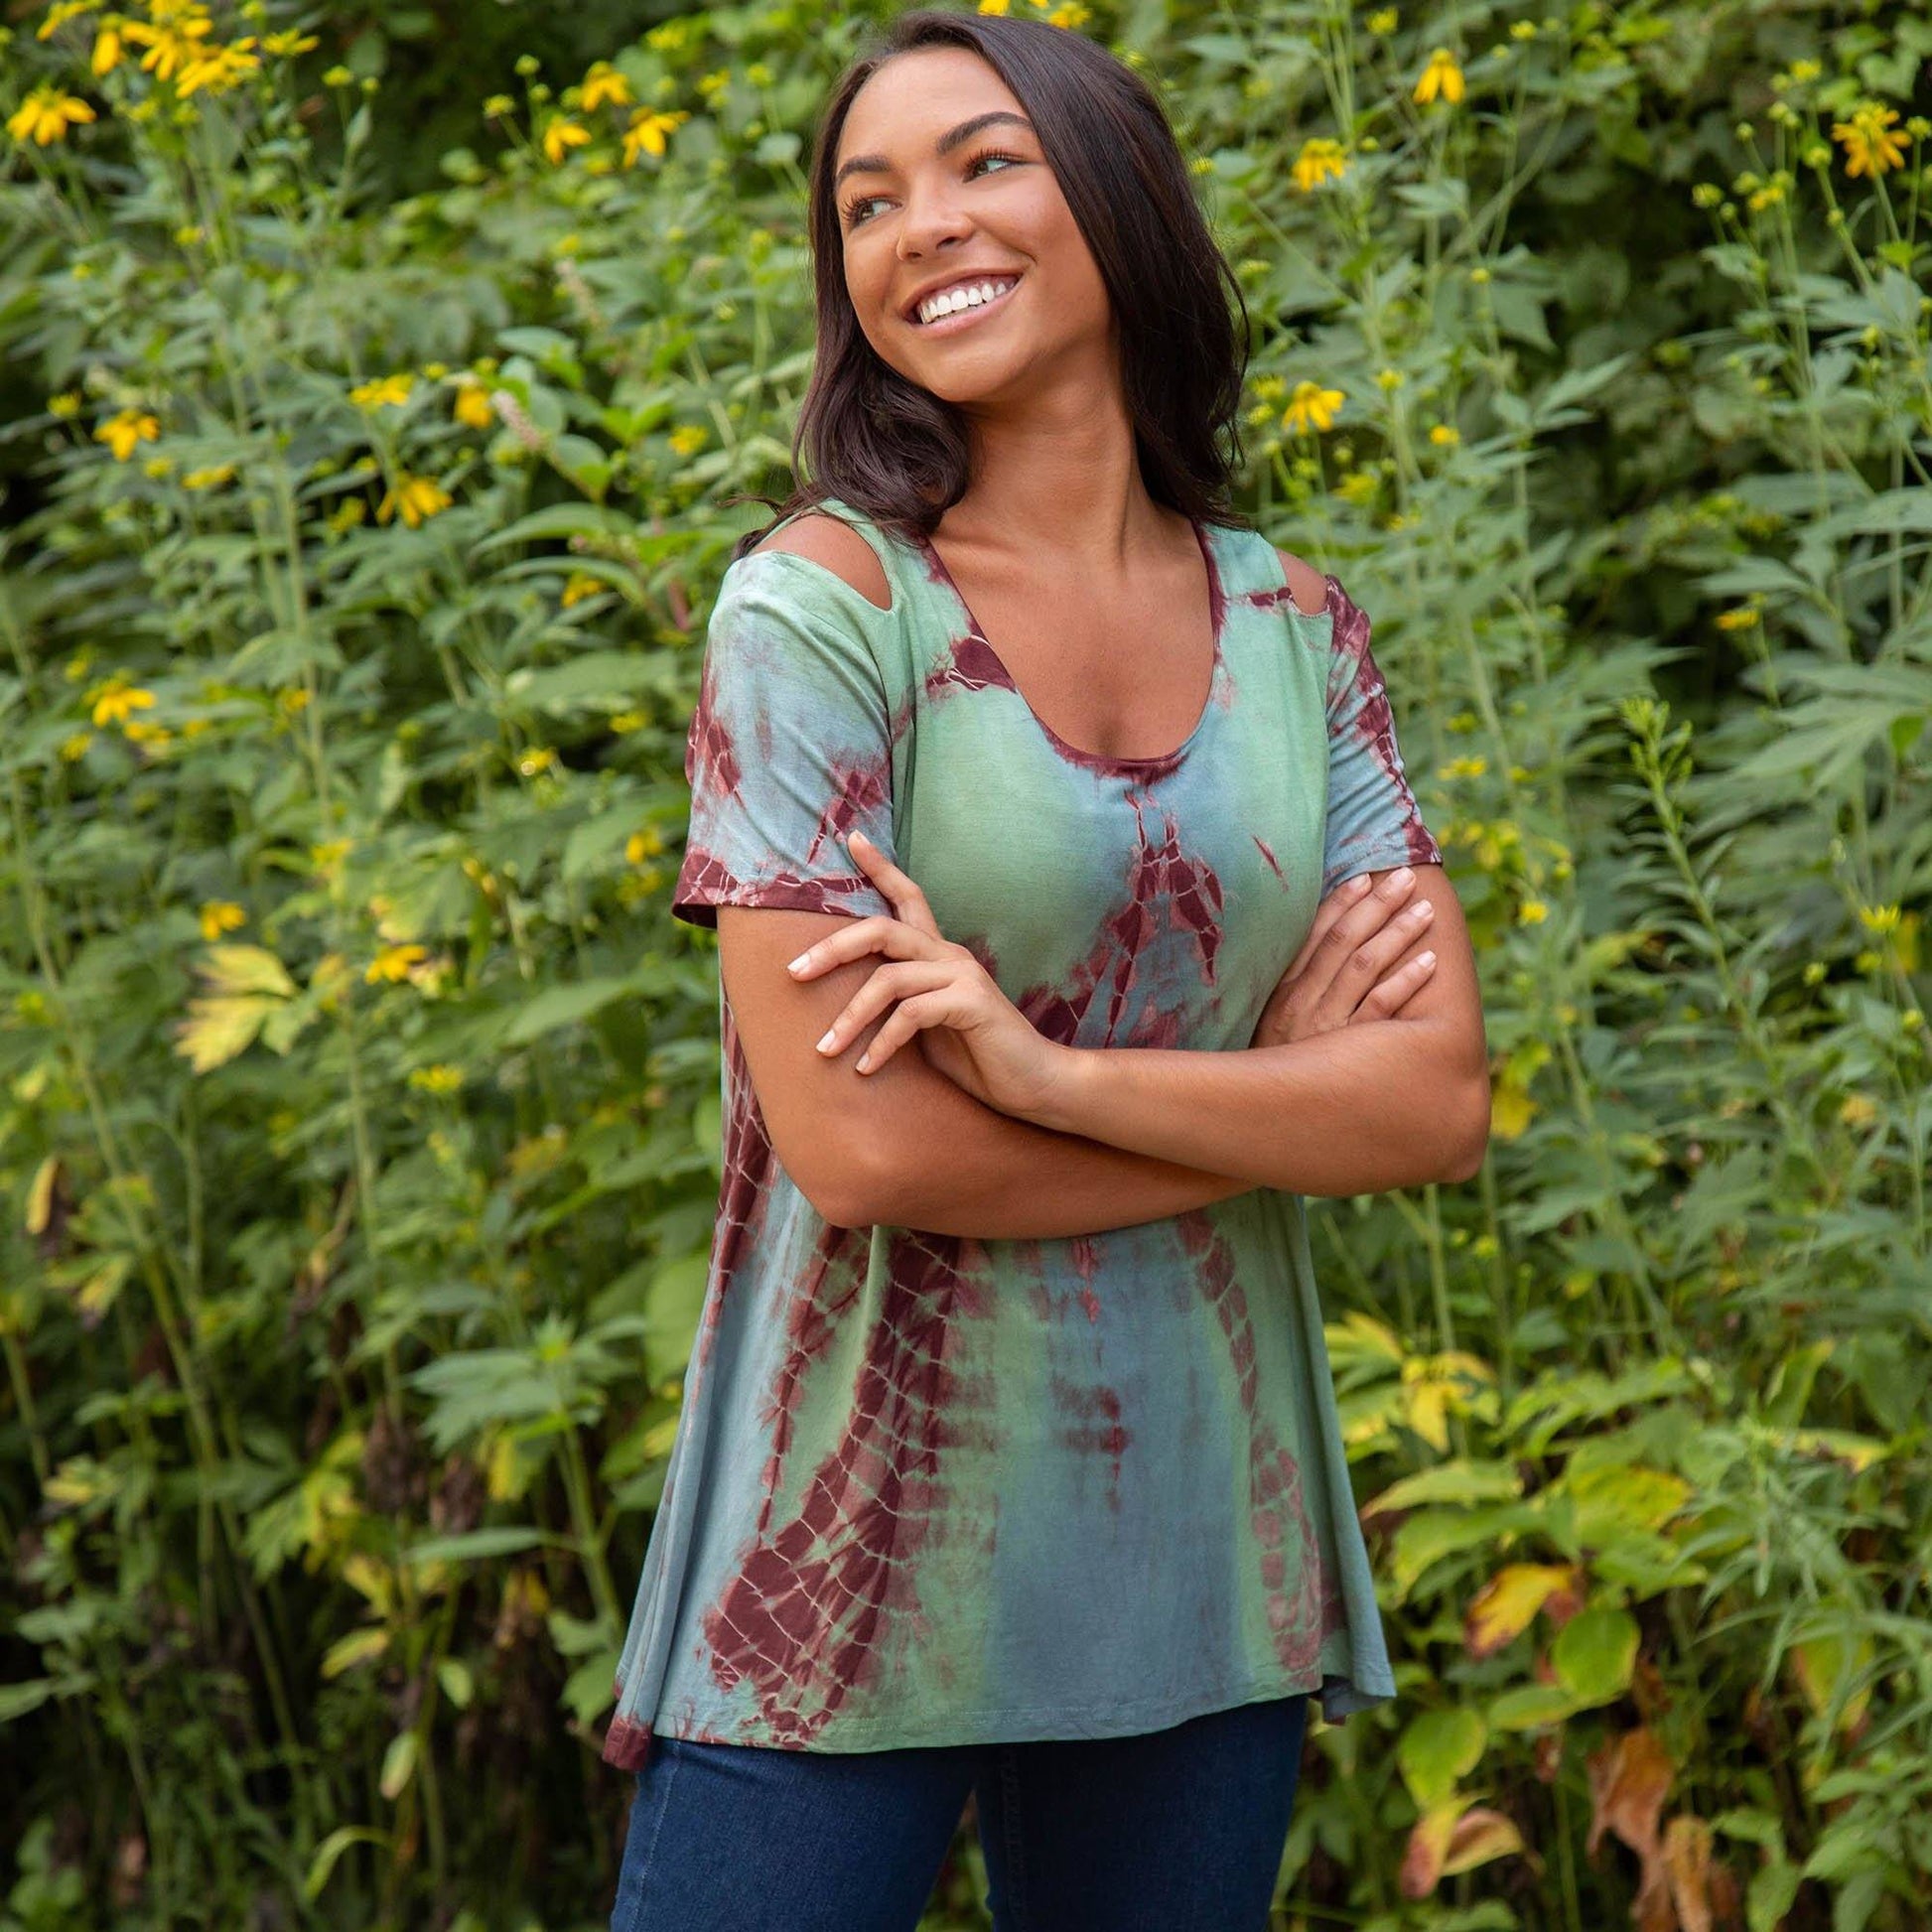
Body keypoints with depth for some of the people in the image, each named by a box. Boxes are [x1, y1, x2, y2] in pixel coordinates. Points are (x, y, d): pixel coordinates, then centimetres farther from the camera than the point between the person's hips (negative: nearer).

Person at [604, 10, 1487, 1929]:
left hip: (1197, 1541, 4)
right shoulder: (822, 599, -7)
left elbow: (1440, 1101, -3)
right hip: (860, 1553, -4)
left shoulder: (1293, 627, 6)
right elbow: (852, 1142, -16)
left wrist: (1053, 1067, -17)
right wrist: (1273, 1090, -7)